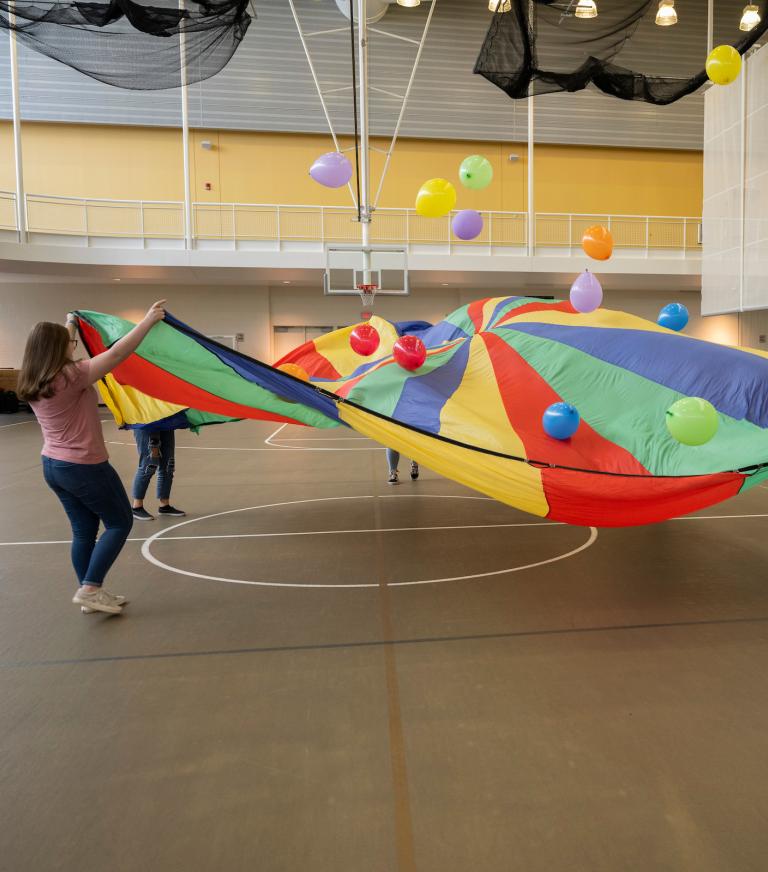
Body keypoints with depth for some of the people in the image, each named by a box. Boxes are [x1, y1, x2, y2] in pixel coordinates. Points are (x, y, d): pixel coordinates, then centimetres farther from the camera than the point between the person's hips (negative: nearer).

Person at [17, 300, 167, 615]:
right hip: (85, 467, -8)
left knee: (83, 531, 15)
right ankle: (90, 589, 2)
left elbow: (56, 349, 24)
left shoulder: (33, 383, 4)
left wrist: (70, 324, 38)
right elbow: (116, 354, -25)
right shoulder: (71, 376, -21)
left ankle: (92, 595, 21)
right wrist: (149, 320, -20)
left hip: (53, 465, 8)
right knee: (120, 523, 7)